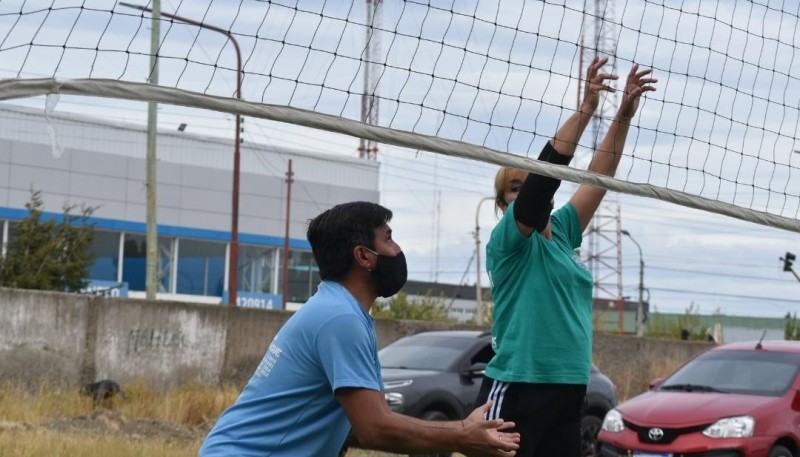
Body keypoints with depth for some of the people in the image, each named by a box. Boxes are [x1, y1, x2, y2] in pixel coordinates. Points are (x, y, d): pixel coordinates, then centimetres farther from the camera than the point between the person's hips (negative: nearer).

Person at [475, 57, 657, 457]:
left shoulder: (561, 234, 14)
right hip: (515, 393, -7)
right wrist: (585, 108, -22)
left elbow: (598, 177, 11)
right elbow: (544, 173, -17)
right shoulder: (507, 242, -5)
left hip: (567, 393, 7)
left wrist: (624, 115, 1)